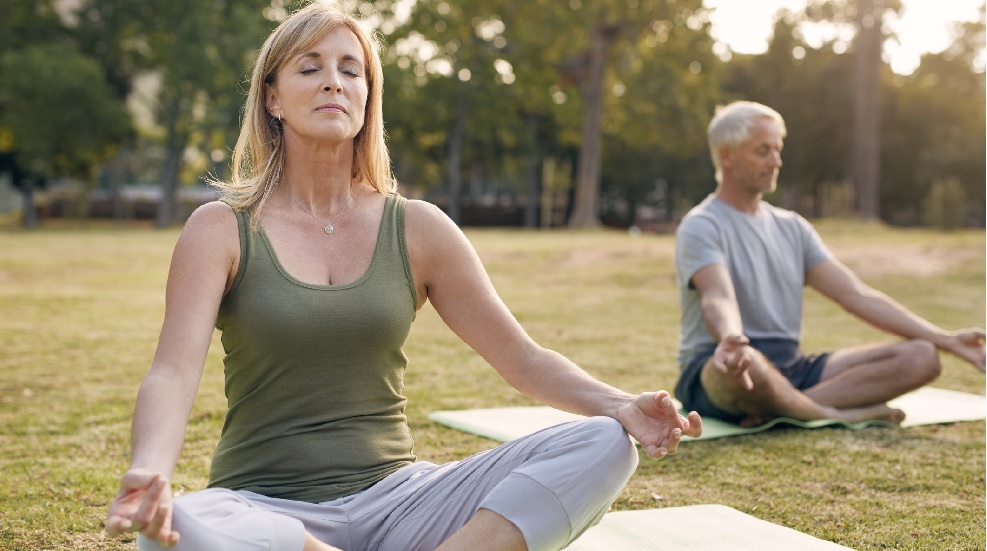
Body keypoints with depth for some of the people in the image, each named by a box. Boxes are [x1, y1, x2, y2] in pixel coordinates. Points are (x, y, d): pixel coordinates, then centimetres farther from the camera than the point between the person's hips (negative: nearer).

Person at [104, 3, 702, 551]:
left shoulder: (418, 228, 6)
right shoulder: (222, 229, 0)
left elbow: (523, 357, 4)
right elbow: (174, 370, -12)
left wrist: (620, 406, -16)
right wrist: (150, 470, -35)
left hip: (396, 498, 3)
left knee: (605, 445, -17)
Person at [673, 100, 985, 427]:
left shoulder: (792, 227, 17)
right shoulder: (701, 226, -5)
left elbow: (855, 294, 11)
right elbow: (718, 298, -25)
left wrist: (943, 338, 3)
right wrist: (730, 339, -49)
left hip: (791, 369, 7)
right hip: (714, 373, -7)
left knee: (921, 357, -10)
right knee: (743, 363, -44)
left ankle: (779, 409, -28)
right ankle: (835, 414, -17)